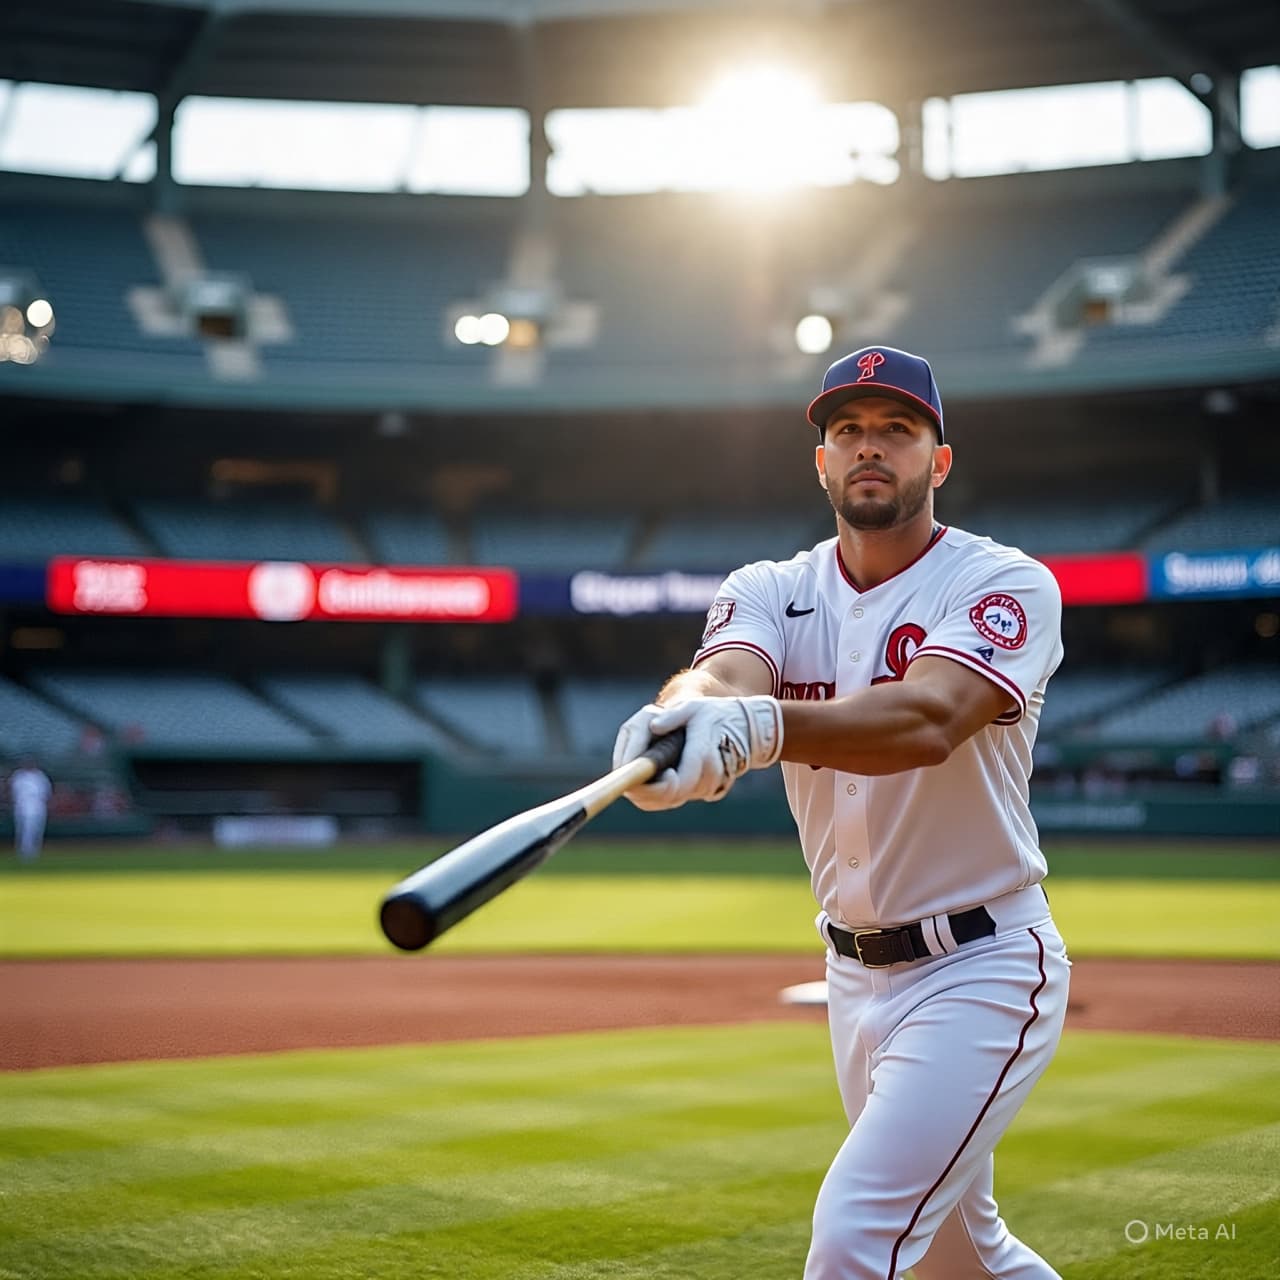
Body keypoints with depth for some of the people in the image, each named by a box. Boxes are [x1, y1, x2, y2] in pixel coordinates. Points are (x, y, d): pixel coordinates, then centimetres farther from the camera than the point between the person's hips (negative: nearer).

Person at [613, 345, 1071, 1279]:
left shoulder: (1006, 585, -13)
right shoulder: (772, 592, 2)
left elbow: (928, 719, -33)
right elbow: (723, 674, -22)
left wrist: (760, 725, -51)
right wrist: (688, 711, -48)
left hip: (980, 969, -6)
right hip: (855, 974, 6)